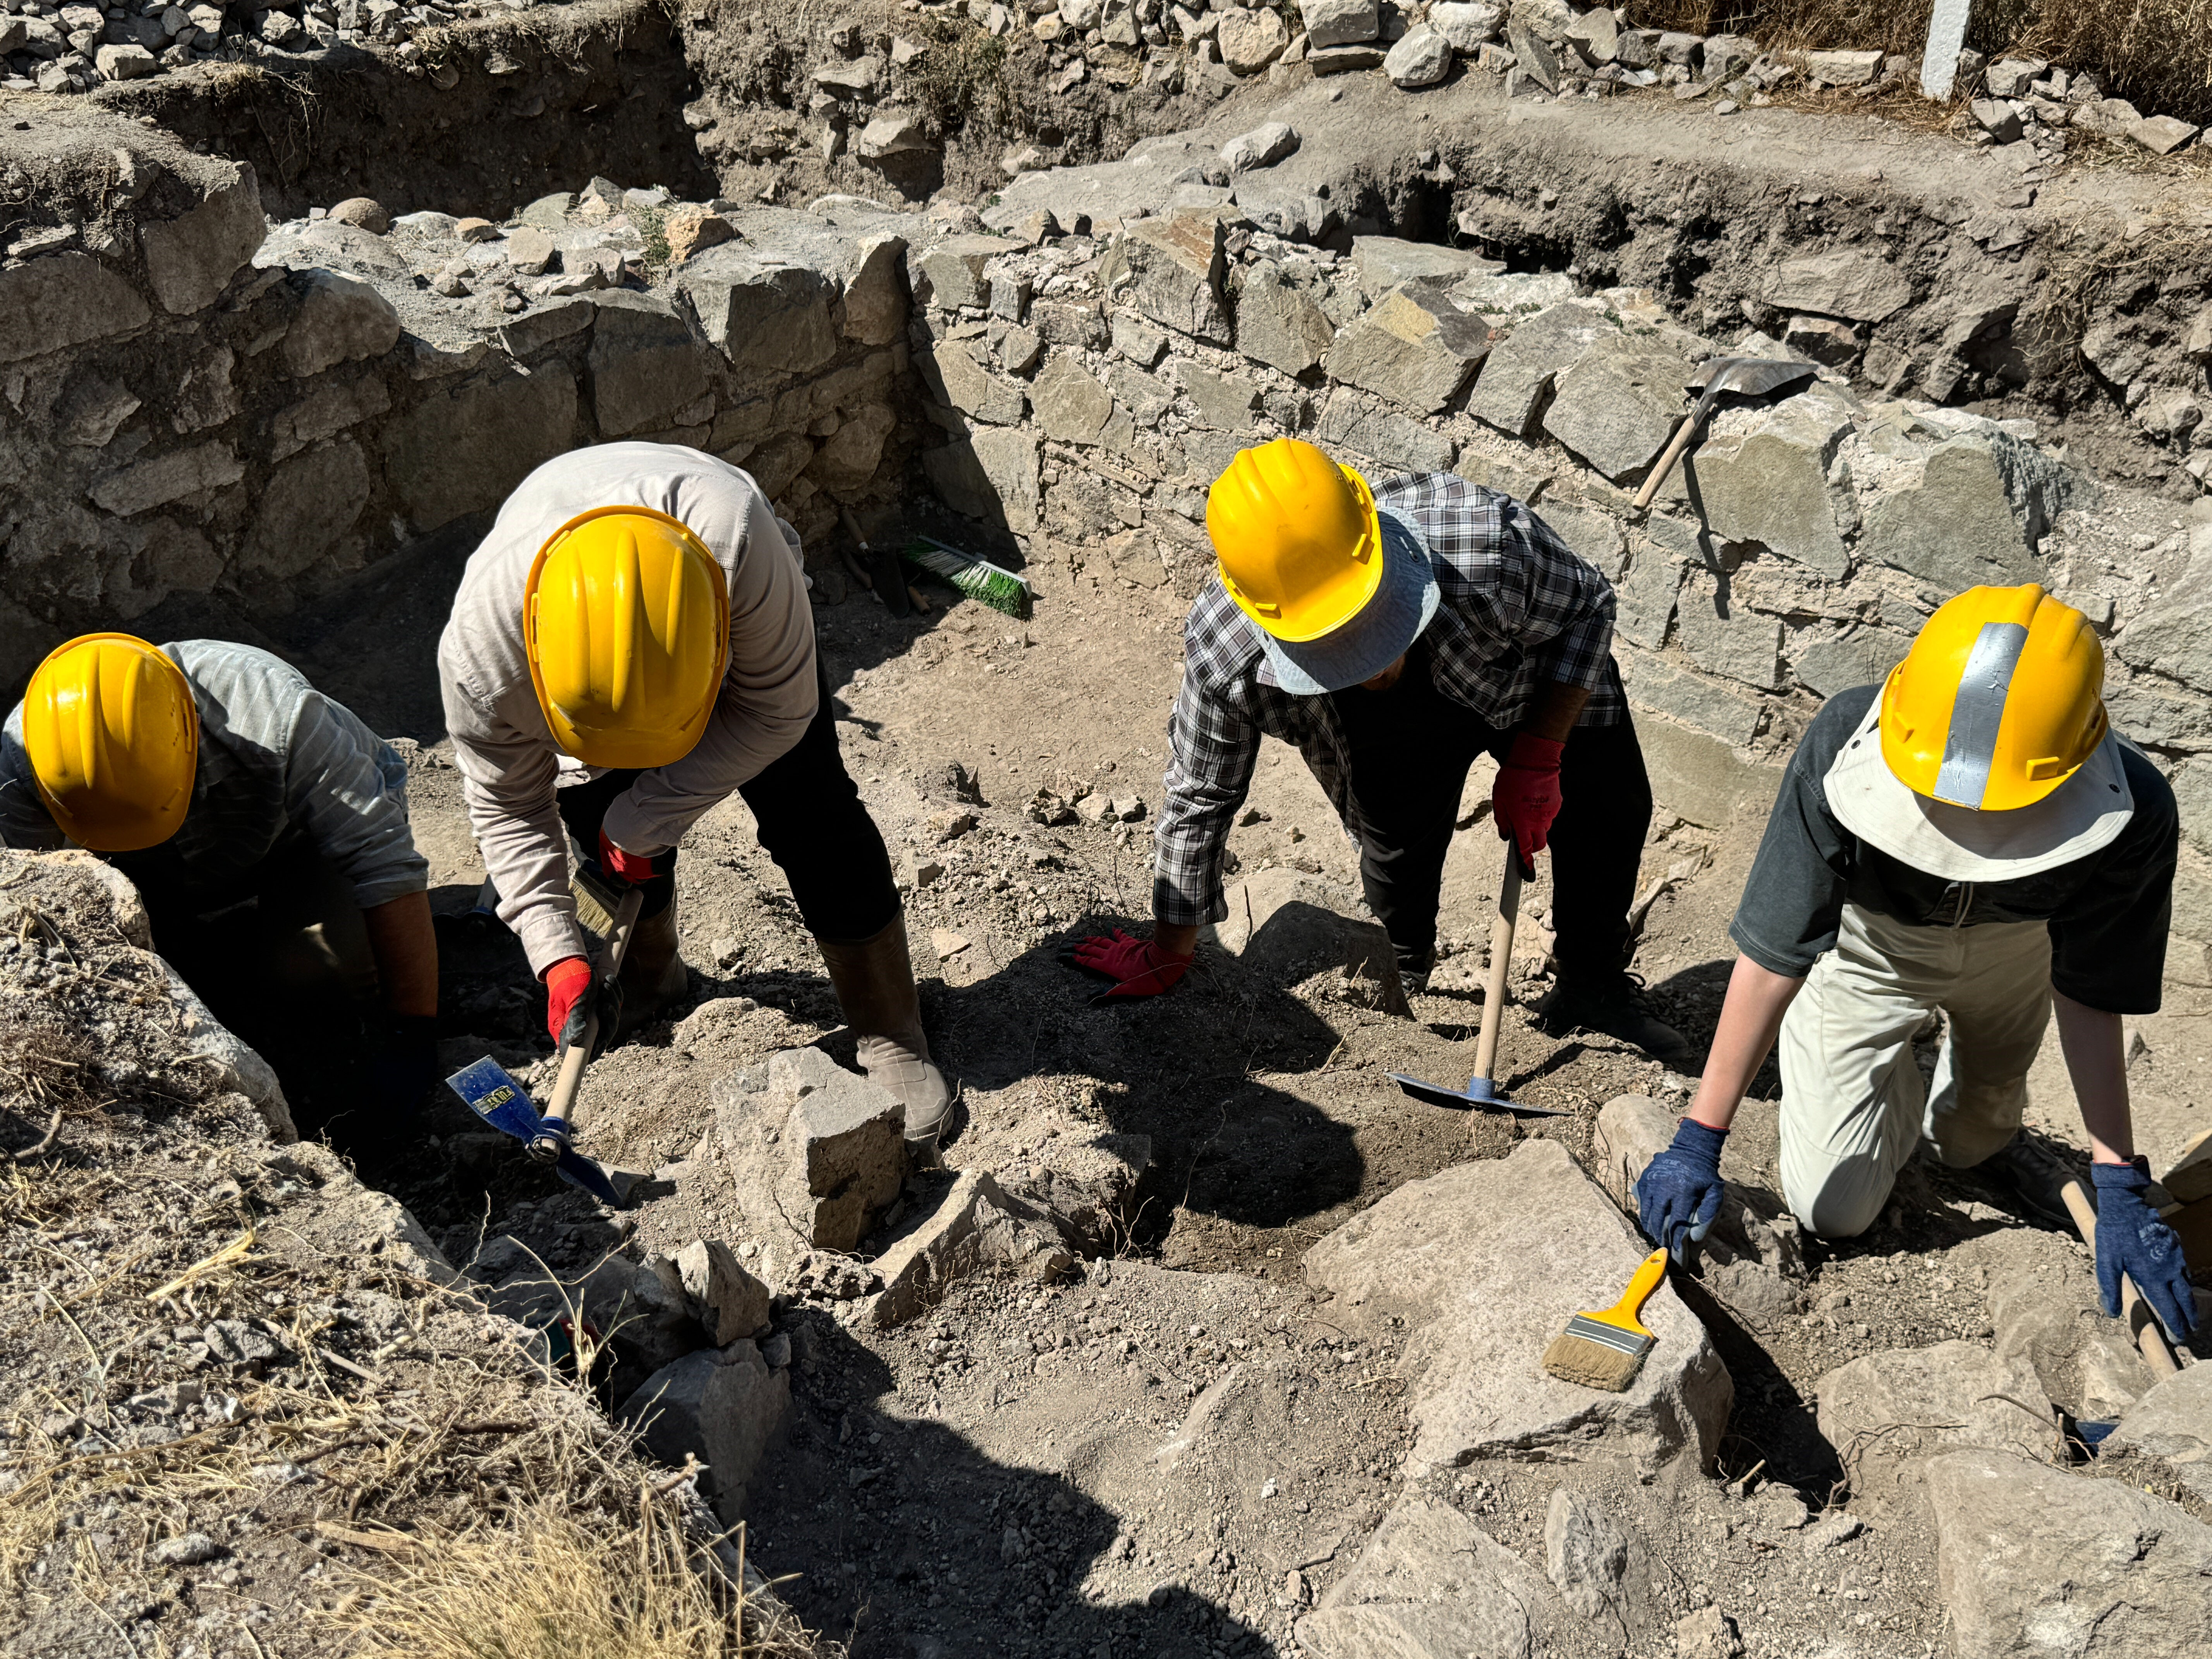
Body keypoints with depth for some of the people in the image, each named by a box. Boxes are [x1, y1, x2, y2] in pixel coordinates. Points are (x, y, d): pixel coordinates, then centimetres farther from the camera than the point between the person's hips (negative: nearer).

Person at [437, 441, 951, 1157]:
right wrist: (558, 955, -27)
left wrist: (643, 819, -27)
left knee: (811, 815, -11)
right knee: (603, 824, -4)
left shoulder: (743, 542, -47)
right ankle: (647, 971, 30)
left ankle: (892, 1036, 2)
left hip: (744, 617, -2)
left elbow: (779, 710, -29)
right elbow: (508, 807, -19)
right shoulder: (479, 648, -38)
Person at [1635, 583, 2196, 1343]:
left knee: (1974, 1136, 24)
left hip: (2009, 937, 1)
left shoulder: (2132, 816, -36)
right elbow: (1773, 957, -33)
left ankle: (1977, 1136, 61)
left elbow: (2090, 1000, -21)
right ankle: (1904, 1093, 32)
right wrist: (1699, 1139, -32)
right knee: (1830, 1211, 2)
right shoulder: (1843, 749, -41)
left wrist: (2121, 1189, -21)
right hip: (1867, 938, -1)